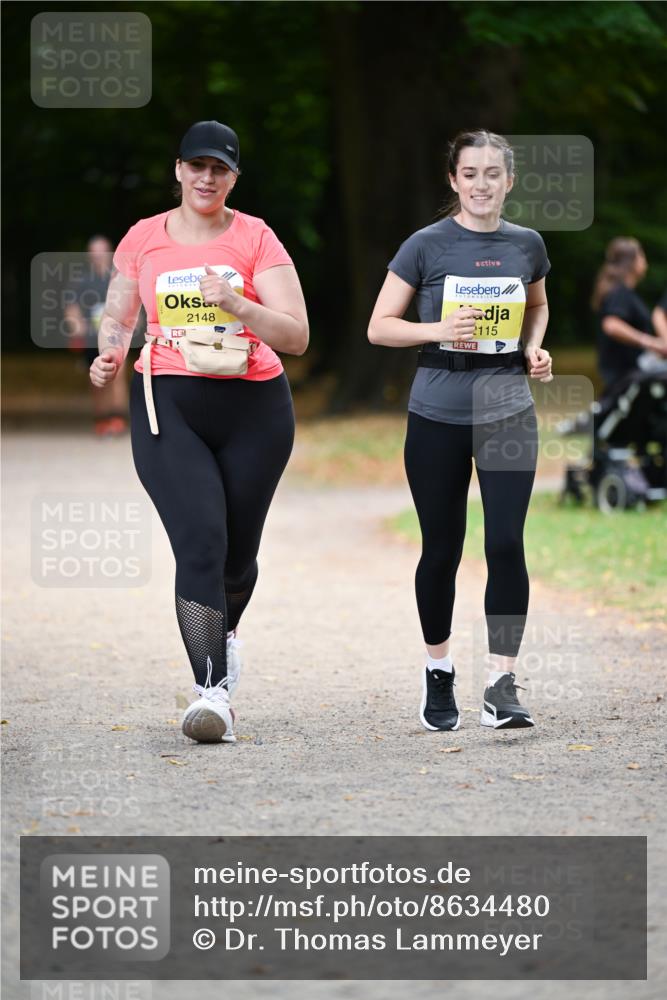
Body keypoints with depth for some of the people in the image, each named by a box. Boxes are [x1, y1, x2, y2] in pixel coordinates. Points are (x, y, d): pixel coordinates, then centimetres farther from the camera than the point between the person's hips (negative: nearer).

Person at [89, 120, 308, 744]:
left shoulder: (255, 239, 1)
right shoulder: (144, 239, 7)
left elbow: (296, 335, -4)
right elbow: (117, 317, 19)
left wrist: (235, 303, -20)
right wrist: (110, 353, -3)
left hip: (253, 409, 1)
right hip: (167, 406, -1)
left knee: (238, 548, 11)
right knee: (199, 541, -17)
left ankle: (224, 635, 45)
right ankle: (213, 691, -21)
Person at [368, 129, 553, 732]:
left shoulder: (527, 246, 4)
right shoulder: (427, 246, -5)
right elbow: (380, 326, -2)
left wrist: (535, 346, 4)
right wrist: (438, 330, -19)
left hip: (508, 412, 1)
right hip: (439, 416, -1)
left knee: (506, 544, -11)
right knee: (441, 549, 7)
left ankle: (502, 685, -9)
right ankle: (438, 672, 26)